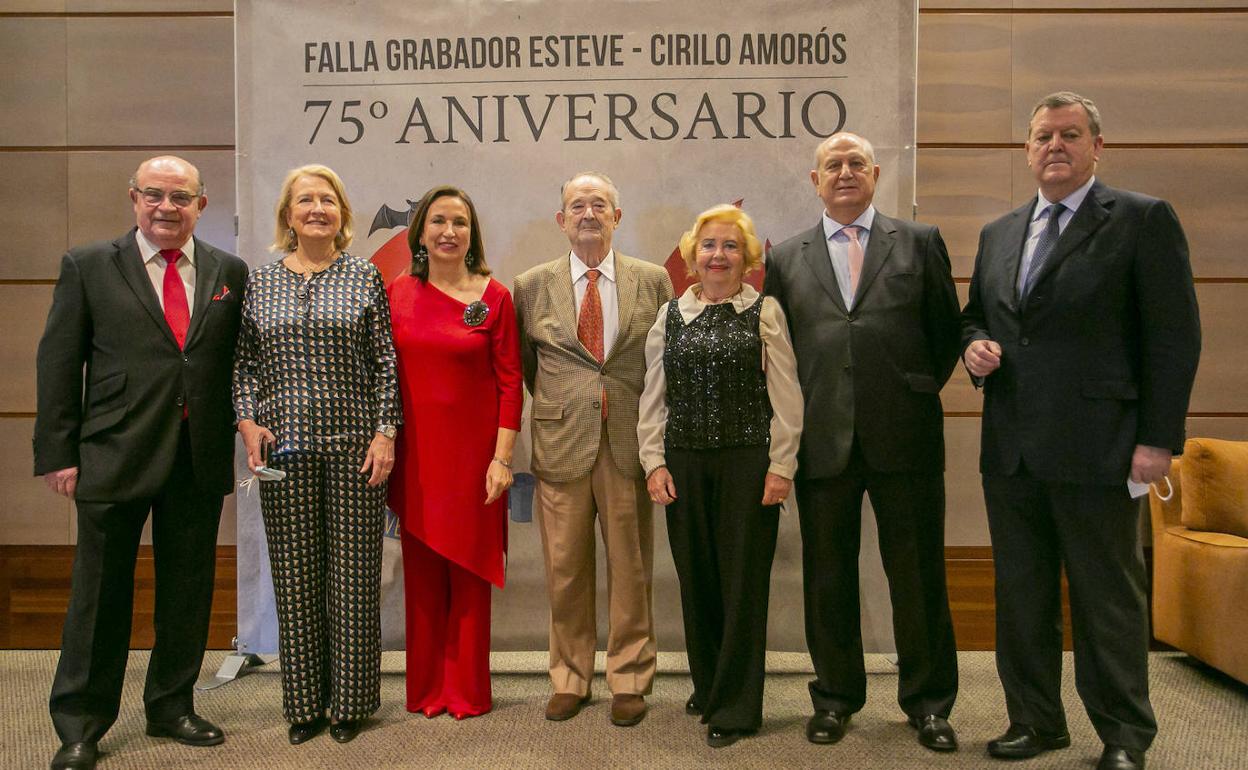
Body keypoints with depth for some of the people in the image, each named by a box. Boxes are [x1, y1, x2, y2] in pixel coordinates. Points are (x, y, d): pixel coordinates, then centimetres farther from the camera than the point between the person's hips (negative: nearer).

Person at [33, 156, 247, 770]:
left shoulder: (229, 272, 8)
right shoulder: (87, 267, 3)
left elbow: (241, 360, 8)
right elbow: (58, 365, 1)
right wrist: (58, 453, -4)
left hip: (200, 460, 2)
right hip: (114, 458, -2)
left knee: (188, 592, 12)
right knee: (100, 595, 7)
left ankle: (171, 707, 31)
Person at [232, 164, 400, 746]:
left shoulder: (365, 278, 5)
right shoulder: (259, 282, 10)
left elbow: (385, 364, 2)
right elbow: (244, 361, 11)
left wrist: (385, 433, -5)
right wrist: (247, 420, -3)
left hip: (354, 443, -1)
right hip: (283, 444, 2)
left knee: (353, 569, 3)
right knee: (295, 572, 6)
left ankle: (349, 702, 17)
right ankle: (304, 702, 20)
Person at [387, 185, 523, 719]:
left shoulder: (494, 297, -2)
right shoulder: (398, 292, 4)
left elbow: (510, 383, -4)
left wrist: (502, 458, -9)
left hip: (473, 451, -2)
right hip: (415, 452, 2)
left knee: (470, 570, 6)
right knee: (422, 570, 9)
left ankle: (468, 690, 21)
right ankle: (426, 689, 24)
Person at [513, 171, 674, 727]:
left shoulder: (653, 281, 5)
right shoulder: (531, 285, 6)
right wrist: (554, 407, 12)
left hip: (630, 442, 0)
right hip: (561, 443, 1)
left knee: (630, 567, 7)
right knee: (565, 569, 8)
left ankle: (629, 680, 22)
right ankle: (570, 679, 25)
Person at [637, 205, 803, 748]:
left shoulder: (765, 312, 1)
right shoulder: (670, 316, 9)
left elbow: (786, 397, -2)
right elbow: (653, 397, 9)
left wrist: (780, 466, -7)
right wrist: (654, 462, 2)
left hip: (748, 463, -3)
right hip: (684, 464, 3)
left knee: (743, 581, 2)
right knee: (696, 578, 10)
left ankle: (735, 708, 15)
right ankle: (708, 687, 29)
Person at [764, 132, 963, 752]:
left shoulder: (920, 243, 8)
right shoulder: (785, 259, 11)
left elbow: (946, 331, 10)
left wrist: (918, 394, 5)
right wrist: (799, 413, 3)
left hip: (904, 438, -1)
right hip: (823, 442, 1)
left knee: (919, 573, 7)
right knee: (828, 577, 9)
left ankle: (928, 702, 24)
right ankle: (836, 698, 25)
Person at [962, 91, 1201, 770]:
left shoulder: (1143, 220, -2)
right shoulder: (997, 235, 15)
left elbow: (1174, 337, -6)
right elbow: (975, 317, 24)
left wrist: (1158, 439, -12)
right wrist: (974, 346, 0)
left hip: (1096, 447, -5)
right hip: (1011, 450, 6)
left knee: (1109, 598, 6)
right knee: (1020, 594, 13)